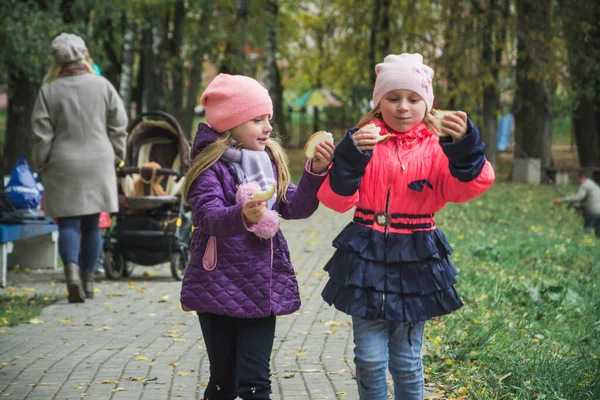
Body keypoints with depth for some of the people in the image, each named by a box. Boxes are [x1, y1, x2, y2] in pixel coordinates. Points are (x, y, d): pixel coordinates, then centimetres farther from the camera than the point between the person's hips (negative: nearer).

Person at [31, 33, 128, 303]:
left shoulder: (48, 91, -5)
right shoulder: (103, 86, 0)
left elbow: (41, 134, -4)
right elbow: (119, 127, 4)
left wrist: (42, 167, 6)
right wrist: (114, 158, 15)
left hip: (63, 167, -2)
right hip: (98, 165, 2)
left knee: (68, 223, 0)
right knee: (91, 224, 11)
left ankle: (72, 270, -24)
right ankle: (88, 280, 16)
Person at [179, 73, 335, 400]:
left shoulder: (271, 162, 8)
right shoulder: (210, 167, -10)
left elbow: (295, 207, 4)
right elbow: (209, 217, -25)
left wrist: (316, 172, -11)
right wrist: (242, 216, -45)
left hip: (262, 287, 4)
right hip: (219, 287, -4)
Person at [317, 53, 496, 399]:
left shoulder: (436, 147, 1)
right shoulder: (365, 140, 0)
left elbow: (470, 185, -17)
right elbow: (337, 198, -8)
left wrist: (465, 146, -34)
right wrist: (352, 155, -23)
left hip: (416, 258, 0)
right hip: (367, 255, 0)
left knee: (407, 362, 8)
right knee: (370, 359, -2)